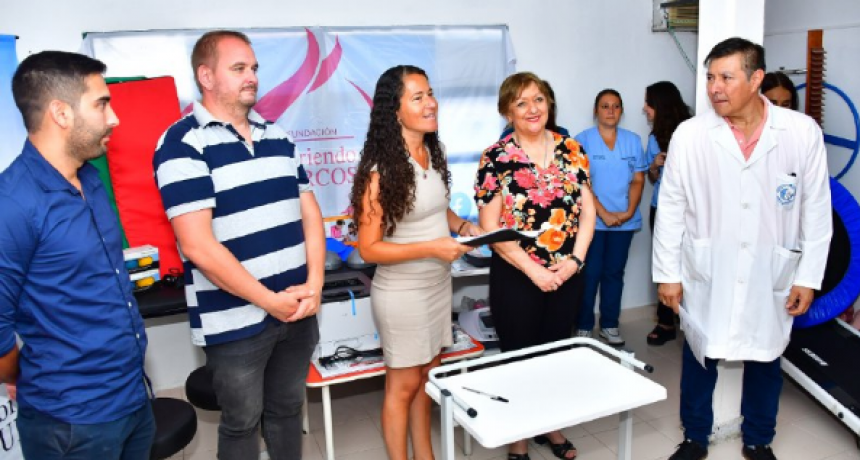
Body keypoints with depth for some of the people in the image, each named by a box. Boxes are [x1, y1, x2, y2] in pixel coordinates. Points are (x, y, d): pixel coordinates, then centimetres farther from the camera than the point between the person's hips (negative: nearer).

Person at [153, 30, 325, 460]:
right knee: (241, 422, 14)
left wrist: (313, 285, -4)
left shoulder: (277, 136, 10)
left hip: (297, 309, 6)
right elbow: (198, 246, -19)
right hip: (236, 321, -5)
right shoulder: (183, 144, -11)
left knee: (287, 409, 21)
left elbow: (309, 213, 9)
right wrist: (270, 301, -15)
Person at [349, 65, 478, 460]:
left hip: (438, 283, 7)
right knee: (403, 385, 9)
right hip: (402, 292, -7)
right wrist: (431, 247, -26)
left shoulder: (432, 153, 1)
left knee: (428, 374, 20)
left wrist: (463, 226, -1)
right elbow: (369, 249, -19)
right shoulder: (381, 170, -21)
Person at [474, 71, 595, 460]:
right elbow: (490, 228, -12)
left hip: (567, 274, 4)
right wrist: (533, 270, -16)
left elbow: (587, 210, 4)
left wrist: (575, 259, -10)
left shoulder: (571, 150, 3)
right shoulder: (495, 158, -9)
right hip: (517, 277, -3)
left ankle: (550, 427, 39)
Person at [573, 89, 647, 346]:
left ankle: (610, 325, 21)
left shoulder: (633, 140, 8)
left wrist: (630, 211, -8)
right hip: (593, 219, -3)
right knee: (590, 274, 1)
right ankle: (584, 326, 13)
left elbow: (638, 179, 7)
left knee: (614, 273, 10)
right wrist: (604, 214, -14)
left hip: (624, 221, 3)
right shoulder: (583, 140, -3)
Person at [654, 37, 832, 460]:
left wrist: (808, 276, -2)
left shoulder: (803, 132, -8)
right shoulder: (689, 135, -10)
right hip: (706, 275, 0)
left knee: (764, 360, 16)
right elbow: (671, 208, -4)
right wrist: (667, 273, -3)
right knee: (699, 357, 13)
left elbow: (816, 210, -1)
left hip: (770, 276, 1)